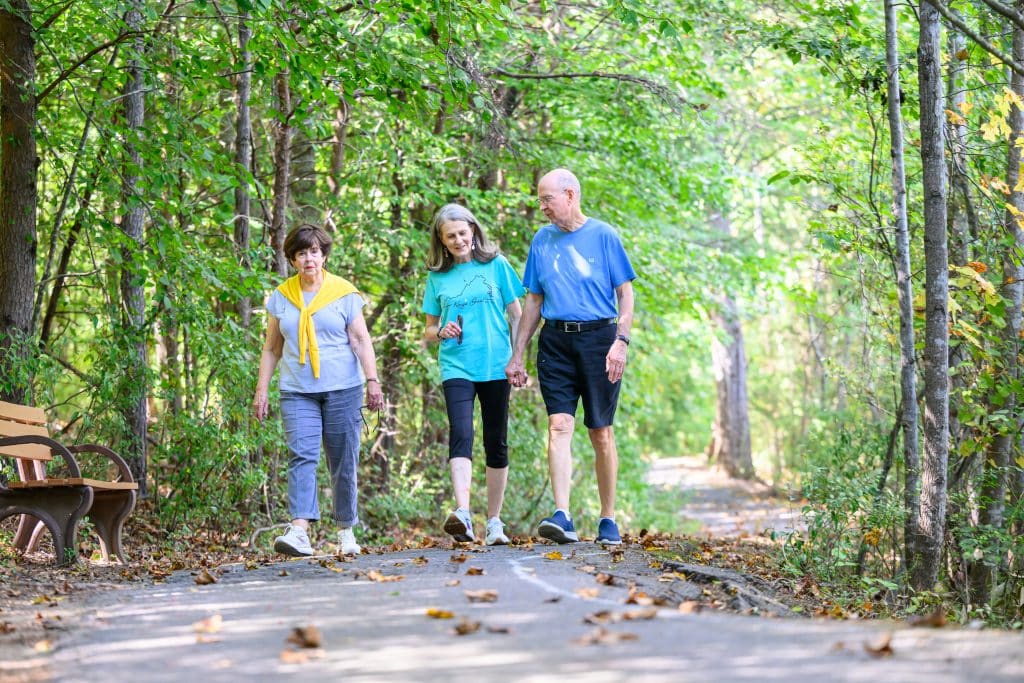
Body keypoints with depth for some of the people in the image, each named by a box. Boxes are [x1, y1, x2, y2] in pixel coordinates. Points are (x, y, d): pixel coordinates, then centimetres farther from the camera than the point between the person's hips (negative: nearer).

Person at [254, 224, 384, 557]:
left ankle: (346, 530, 13)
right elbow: (271, 348, 15)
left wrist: (372, 380, -10)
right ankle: (299, 530, -26)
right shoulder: (281, 297, 10)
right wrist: (261, 389, 9)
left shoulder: (344, 293, 4)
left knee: (343, 462, 2)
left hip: (342, 389, -1)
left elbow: (361, 341, 1)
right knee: (301, 456, -14)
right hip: (297, 392, 1)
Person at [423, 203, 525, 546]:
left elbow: (517, 315, 9)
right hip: (456, 367, 0)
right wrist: (441, 332, -7)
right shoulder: (437, 276, 8)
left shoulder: (496, 265, 4)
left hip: (496, 366, 0)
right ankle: (462, 514, -33)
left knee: (496, 443, 6)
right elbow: (429, 330, 15)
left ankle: (494, 521, 15)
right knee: (461, 434, -19)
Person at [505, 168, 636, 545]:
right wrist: (516, 355, 13)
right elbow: (534, 302, 17)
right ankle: (562, 517, -19)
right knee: (558, 425, -11)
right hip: (555, 341, 3)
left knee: (601, 433, 2)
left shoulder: (603, 235, 0)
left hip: (598, 337, -3)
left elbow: (625, 292, -1)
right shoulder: (542, 240, 11)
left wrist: (620, 342, -13)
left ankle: (608, 521, 11)